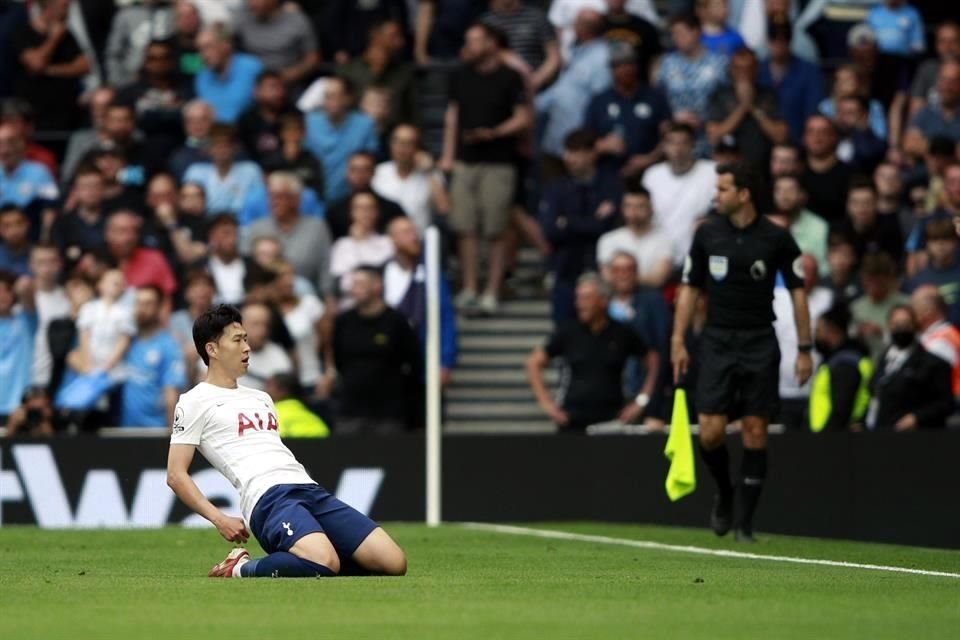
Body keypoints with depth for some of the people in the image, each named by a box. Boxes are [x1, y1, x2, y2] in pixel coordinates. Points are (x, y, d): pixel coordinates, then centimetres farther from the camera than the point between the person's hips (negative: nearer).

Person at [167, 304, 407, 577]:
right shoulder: (195, 402, 8)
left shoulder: (262, 399, 30)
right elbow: (176, 475, 1)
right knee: (324, 563, -36)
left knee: (394, 563, -10)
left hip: (310, 490, 7)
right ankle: (241, 568, -9)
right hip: (267, 496, -7)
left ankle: (294, 560, 8)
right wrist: (220, 519, -10)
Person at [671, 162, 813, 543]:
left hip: (760, 344, -1)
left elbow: (797, 292, 1)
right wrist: (678, 340, 2)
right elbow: (690, 288, 9)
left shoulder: (776, 238, -5)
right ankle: (724, 494, 22)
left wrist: (804, 349, -3)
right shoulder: (707, 234, 2)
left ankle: (745, 522, 6)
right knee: (710, 433, -7)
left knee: (755, 432, -2)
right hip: (717, 341, 2)